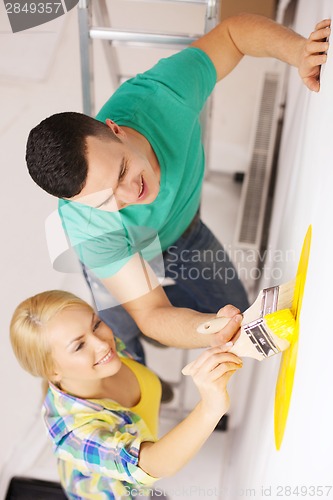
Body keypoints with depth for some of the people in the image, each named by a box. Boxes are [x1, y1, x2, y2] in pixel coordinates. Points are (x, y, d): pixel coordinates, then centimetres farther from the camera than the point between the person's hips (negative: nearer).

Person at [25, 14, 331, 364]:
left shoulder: (161, 94, -38)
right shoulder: (90, 229, -42)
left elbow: (236, 29, -22)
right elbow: (151, 313, -37)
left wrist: (299, 50, -41)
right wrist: (213, 332, -58)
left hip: (185, 229, 3)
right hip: (119, 255, -3)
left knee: (237, 310, 11)